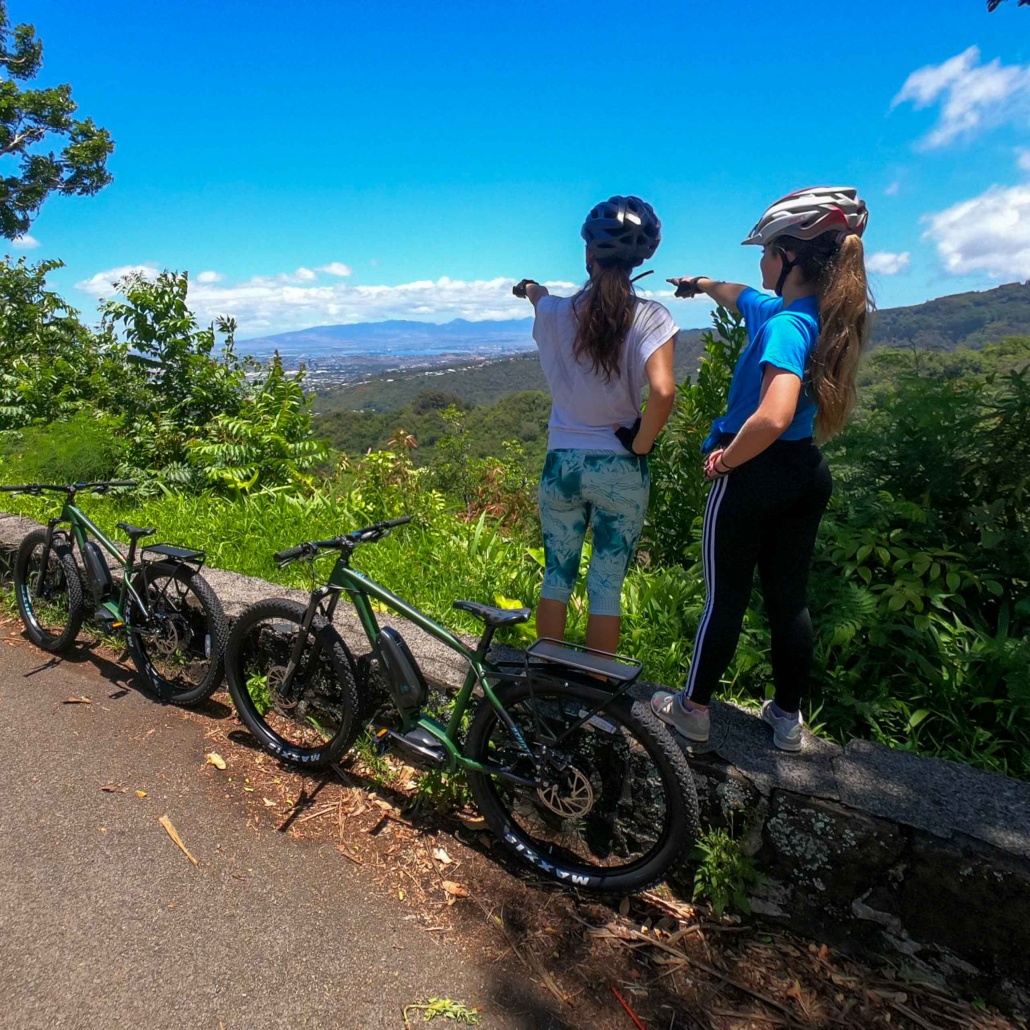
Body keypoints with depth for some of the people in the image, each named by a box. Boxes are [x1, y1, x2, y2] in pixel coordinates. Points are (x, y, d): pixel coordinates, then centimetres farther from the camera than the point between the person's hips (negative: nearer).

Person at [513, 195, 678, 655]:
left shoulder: (556, 311, -2)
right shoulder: (650, 317, -11)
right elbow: (662, 391, -25)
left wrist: (533, 292, 47)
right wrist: (641, 444, -8)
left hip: (562, 464, 2)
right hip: (620, 470, -2)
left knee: (556, 577, 16)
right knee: (607, 587, 8)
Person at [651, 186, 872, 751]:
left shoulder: (786, 325, -21)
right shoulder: (817, 313, 7)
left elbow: (773, 417, -37)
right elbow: (740, 297, 28)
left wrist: (724, 459, -20)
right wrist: (703, 284, 45)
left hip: (754, 474, -8)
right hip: (807, 475, 8)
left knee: (725, 597, 6)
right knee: (789, 598, 15)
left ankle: (692, 709, 23)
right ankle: (788, 716, 29)